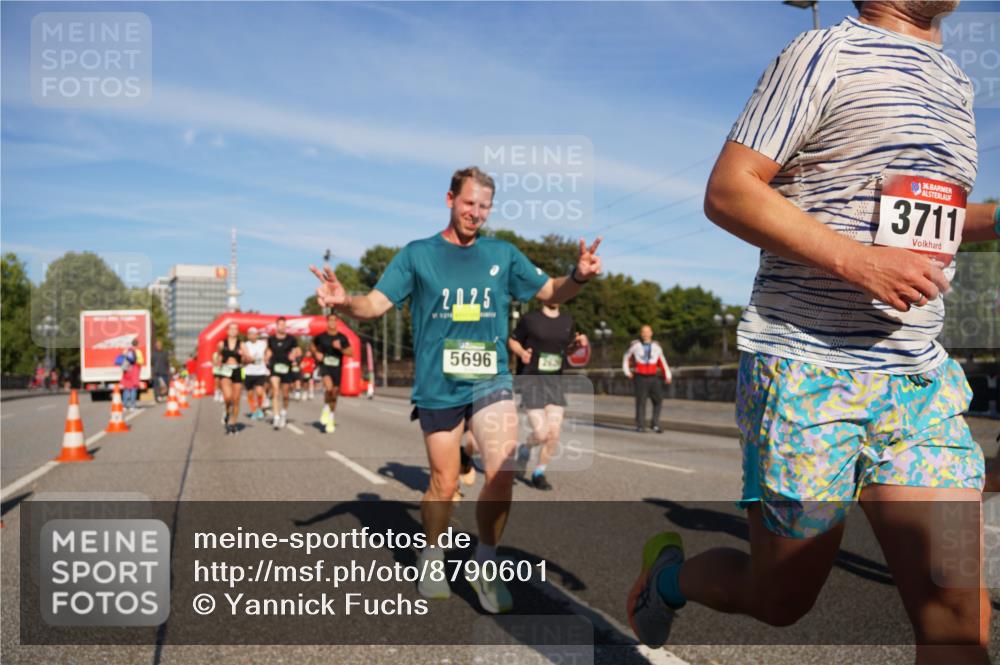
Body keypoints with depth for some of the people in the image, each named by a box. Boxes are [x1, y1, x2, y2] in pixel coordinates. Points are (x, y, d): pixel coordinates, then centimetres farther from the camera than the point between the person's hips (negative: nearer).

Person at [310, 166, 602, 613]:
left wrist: (578, 277, -8)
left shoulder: (503, 254, 7)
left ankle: (486, 564, 6)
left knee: (501, 471, -16)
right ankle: (432, 559, 33)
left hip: (491, 380, 1)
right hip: (438, 386, -1)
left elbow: (549, 292, 13)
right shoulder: (417, 254, 1)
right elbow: (376, 304, -5)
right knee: (444, 483, 7)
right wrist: (344, 303, -27)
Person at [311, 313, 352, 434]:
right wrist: (316, 353, -1)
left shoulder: (342, 337, 1)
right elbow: (312, 346, 19)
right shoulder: (321, 337, 1)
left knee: (334, 393, 7)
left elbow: (351, 352, 1)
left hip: (337, 368, 2)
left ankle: (331, 420, 25)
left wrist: (340, 348, -16)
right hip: (324, 365, -2)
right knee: (329, 388, -29)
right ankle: (326, 408, -1)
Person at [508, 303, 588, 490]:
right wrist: (522, 352, -15)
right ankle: (525, 449, 24)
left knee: (554, 434, -3)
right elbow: (512, 341, 5)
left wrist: (579, 343, -1)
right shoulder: (530, 319, -5)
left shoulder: (567, 321, 9)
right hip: (531, 381, -4)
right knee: (541, 434, -11)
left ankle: (539, 473, 18)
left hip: (555, 382, 4)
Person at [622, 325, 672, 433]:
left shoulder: (656, 346, 5)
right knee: (641, 402, -4)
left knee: (658, 400, -5)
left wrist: (668, 376, -4)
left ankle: (655, 425, 5)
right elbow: (626, 358, 13)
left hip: (653, 378, 2)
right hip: (640, 378, -2)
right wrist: (627, 372, 6)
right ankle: (640, 426, 4)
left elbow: (662, 362, 8)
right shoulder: (635, 345, -1)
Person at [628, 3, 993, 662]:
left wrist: (989, 220, 11)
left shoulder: (958, 83, 19)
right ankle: (668, 572, 37)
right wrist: (855, 260, -21)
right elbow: (727, 191, -11)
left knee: (958, 611, -6)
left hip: (923, 377, 6)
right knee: (781, 599, 8)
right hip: (805, 368, -6)